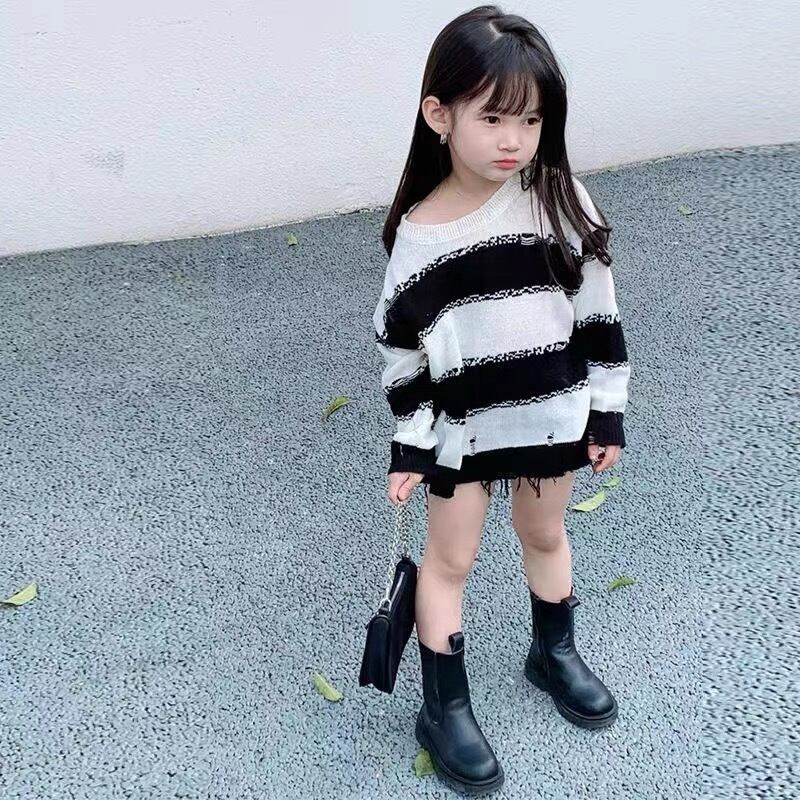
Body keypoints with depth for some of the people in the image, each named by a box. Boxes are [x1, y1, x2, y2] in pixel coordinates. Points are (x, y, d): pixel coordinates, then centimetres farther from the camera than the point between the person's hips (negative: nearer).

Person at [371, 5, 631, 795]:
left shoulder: (560, 197, -11)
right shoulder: (418, 235, -15)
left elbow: (598, 310, -4)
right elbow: (401, 347, -6)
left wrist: (606, 410, -1)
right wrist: (409, 446, -4)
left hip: (553, 414, 2)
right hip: (462, 429, -1)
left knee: (544, 534, 23)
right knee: (449, 559, 12)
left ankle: (555, 651, 49)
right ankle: (444, 708, 30)